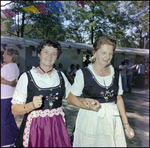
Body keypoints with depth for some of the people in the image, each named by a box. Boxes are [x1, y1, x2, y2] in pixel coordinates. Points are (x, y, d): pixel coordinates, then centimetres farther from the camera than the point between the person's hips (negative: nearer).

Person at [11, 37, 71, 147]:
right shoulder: (27, 77, -8)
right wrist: (32, 105, -25)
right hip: (35, 127, -3)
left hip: (57, 126, 4)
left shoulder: (61, 76, 4)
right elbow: (14, 110, -8)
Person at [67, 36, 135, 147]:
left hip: (112, 120, 4)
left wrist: (126, 124, 11)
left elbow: (119, 98, 12)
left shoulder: (116, 73, 6)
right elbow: (71, 98, -3)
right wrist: (88, 106, -20)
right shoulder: (83, 73, -7)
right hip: (90, 121, -3)